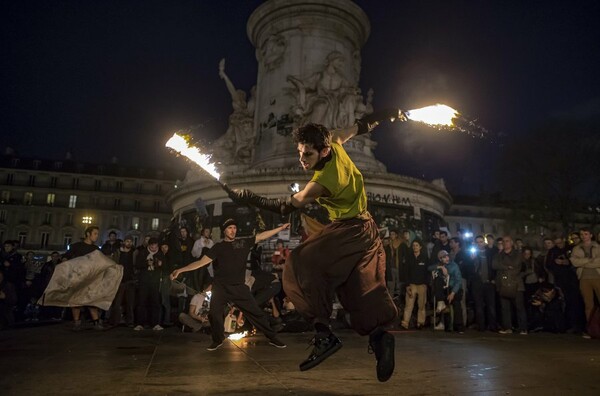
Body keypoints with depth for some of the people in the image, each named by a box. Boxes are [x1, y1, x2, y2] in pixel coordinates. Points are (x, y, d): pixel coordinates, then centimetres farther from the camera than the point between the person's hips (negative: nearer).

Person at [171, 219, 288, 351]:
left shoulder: (244, 242, 4)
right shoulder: (218, 247, 0)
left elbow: (262, 236, 4)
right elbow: (202, 262, -6)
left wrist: (281, 228, 2)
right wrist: (181, 270, -15)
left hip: (239, 287, 0)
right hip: (220, 287, 0)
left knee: (256, 312, 2)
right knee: (214, 314, 2)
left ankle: (272, 338, 14)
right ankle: (217, 340, 28)